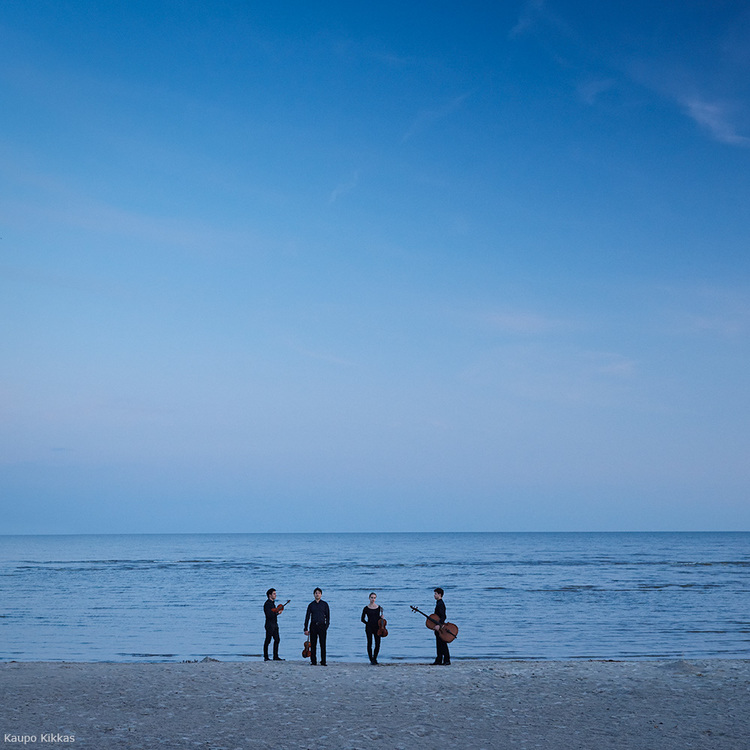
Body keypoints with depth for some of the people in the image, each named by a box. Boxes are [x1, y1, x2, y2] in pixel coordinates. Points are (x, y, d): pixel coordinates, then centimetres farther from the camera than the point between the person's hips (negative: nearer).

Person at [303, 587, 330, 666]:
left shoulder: (324, 604, 7)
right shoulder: (311, 605, 11)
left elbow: (327, 616, 7)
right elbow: (307, 617, 11)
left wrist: (326, 626, -4)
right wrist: (306, 629, 6)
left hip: (322, 625, -2)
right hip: (313, 626, 2)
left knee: (323, 645, -5)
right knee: (313, 645, 0)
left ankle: (323, 662, -3)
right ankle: (313, 661, 7)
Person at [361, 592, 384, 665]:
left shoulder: (379, 607, 6)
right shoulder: (366, 608, -1)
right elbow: (363, 619, 6)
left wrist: (381, 617, -3)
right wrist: (368, 623, -3)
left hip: (377, 627, 3)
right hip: (369, 627, -2)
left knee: (378, 644, 0)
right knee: (369, 643, -3)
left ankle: (375, 658, 19)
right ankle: (371, 660, 5)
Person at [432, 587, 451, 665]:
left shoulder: (440, 604, -17)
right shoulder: (438, 603, 15)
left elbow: (443, 617, -25)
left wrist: (439, 625, -32)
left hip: (440, 627, -10)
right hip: (438, 627, 10)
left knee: (443, 644, -7)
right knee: (439, 644, 12)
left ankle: (447, 660, -4)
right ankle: (439, 660, 16)